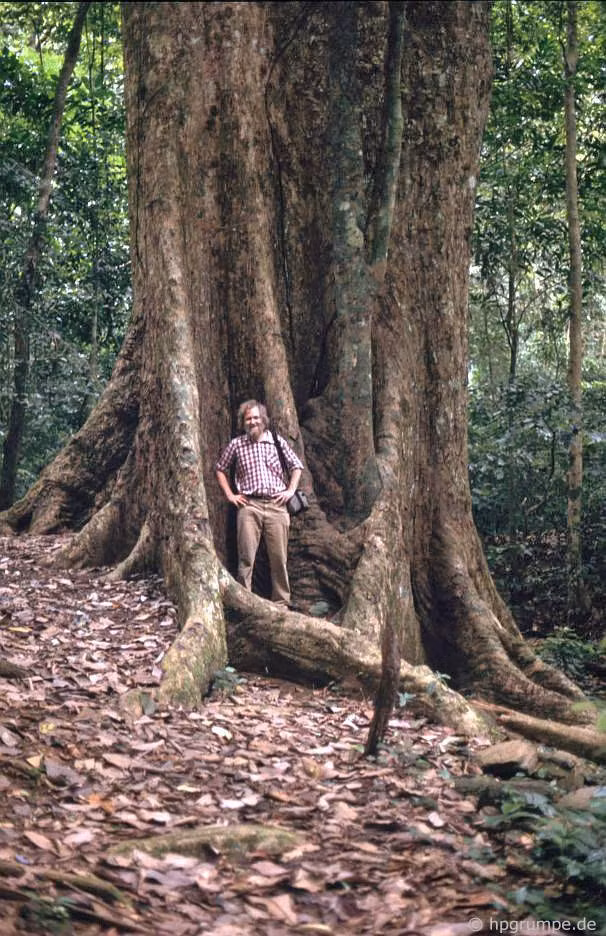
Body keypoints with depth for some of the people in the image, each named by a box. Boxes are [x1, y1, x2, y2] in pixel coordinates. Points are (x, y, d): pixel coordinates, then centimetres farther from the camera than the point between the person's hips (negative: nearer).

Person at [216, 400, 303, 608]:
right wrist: (229, 495, 8)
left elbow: (297, 466, 18)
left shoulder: (277, 442, 8)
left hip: (276, 505, 1)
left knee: (279, 558, 4)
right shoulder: (236, 444, 6)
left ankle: (281, 603, 14)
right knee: (246, 557, -5)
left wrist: (290, 490, 7)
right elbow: (220, 469, 17)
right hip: (249, 506, -1)